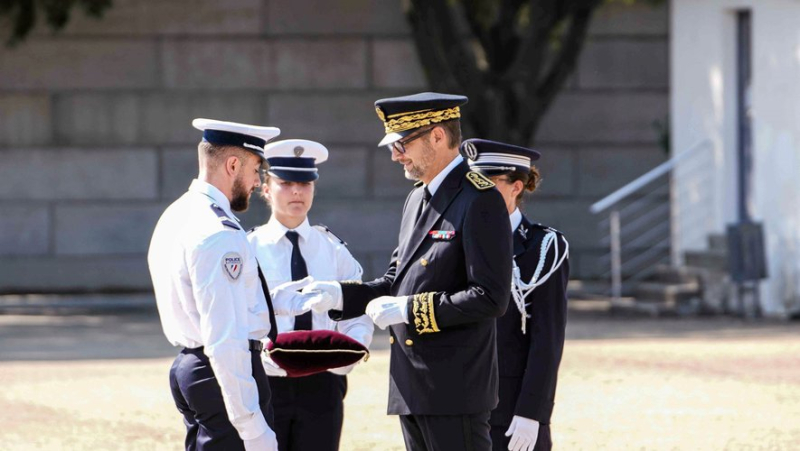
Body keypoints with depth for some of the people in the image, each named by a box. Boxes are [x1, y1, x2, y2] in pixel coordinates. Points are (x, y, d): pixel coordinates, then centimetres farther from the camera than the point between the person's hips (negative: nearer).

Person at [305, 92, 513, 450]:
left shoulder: (478, 200, -13)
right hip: (412, 387, 9)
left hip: (456, 390, -9)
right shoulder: (418, 199, 16)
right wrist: (340, 295, 5)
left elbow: (490, 298, -19)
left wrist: (407, 310, -18)